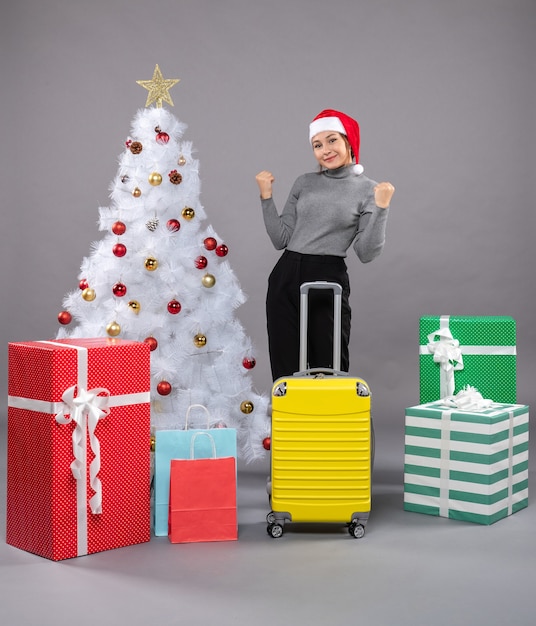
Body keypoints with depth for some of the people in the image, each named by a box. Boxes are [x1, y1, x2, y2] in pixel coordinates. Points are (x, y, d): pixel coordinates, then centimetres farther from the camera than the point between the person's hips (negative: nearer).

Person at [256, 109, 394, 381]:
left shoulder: (367, 189, 2)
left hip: (328, 281, -3)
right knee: (285, 371, 6)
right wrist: (266, 196, 4)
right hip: (285, 278, 4)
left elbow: (366, 253, -5)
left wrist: (381, 207, -13)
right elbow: (281, 239, 8)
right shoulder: (304, 183, 11)